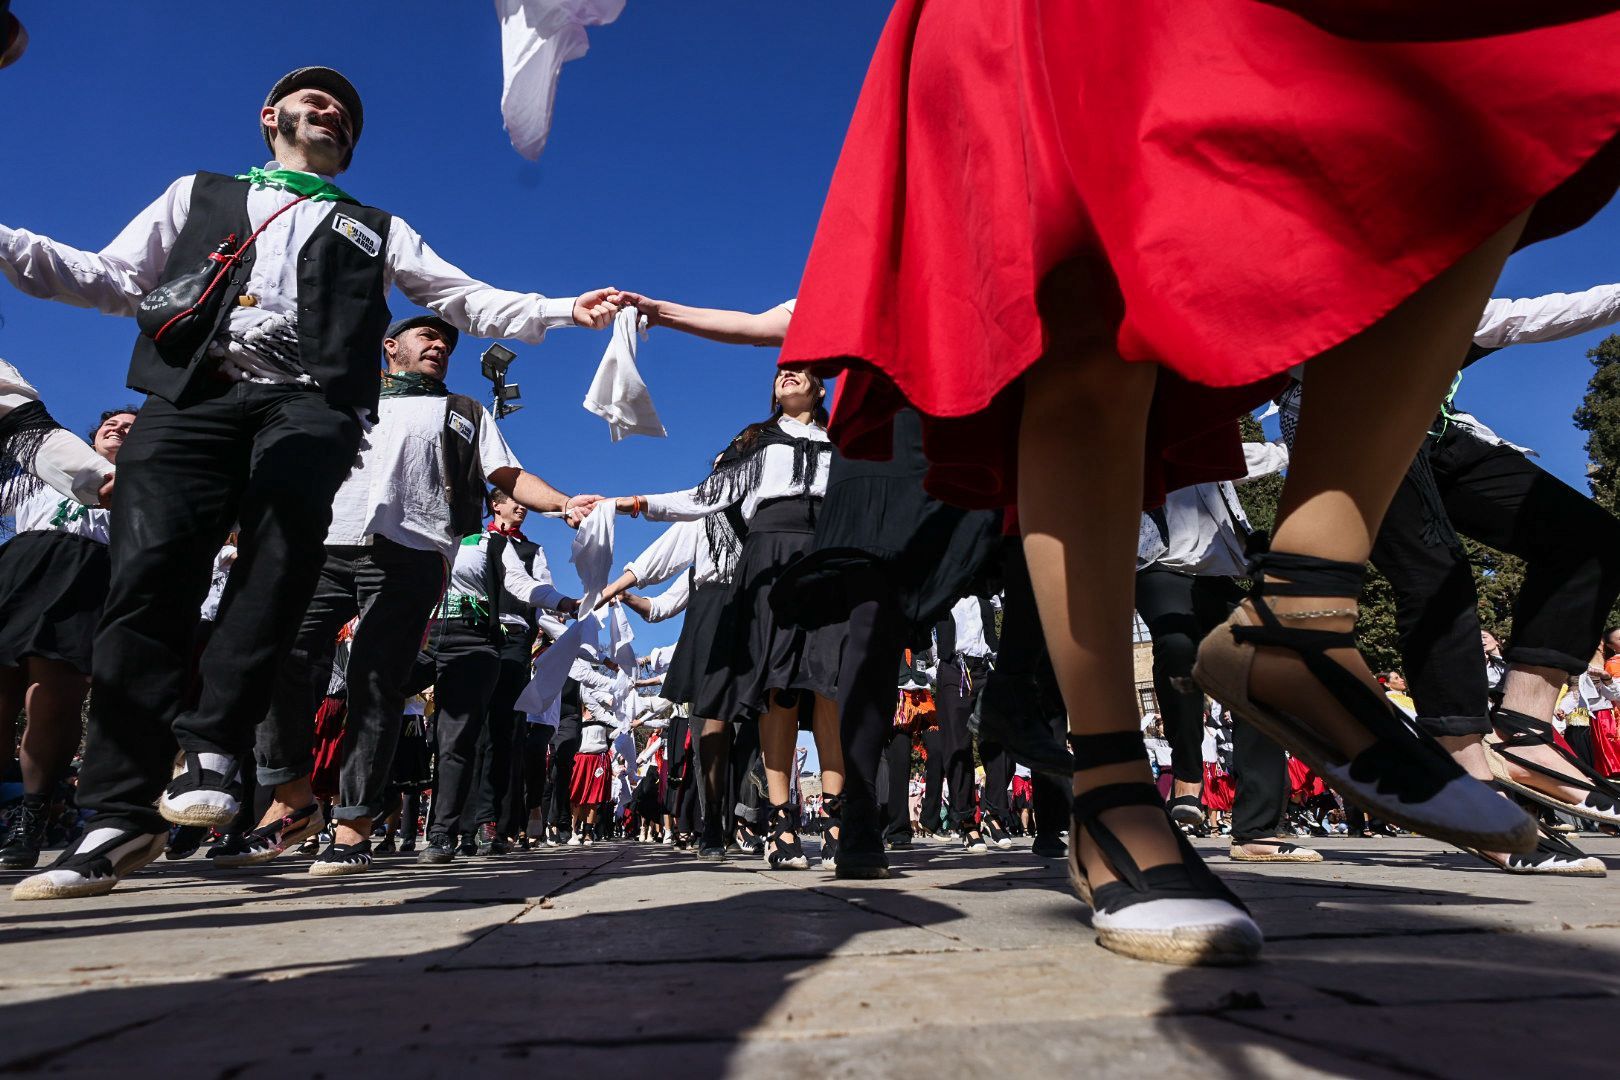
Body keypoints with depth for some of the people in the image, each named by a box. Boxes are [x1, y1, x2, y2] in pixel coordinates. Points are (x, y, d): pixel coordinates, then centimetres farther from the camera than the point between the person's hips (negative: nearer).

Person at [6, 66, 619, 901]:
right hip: (193, 392, 1)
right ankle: (120, 815, -12)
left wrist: (563, 311, 6)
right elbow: (114, 280, 23)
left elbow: (469, 300, 20)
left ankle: (214, 746, -29)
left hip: (308, 399, 0)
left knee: (289, 523, -33)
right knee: (149, 572, -14)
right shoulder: (199, 194, 31)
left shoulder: (375, 230, 30)